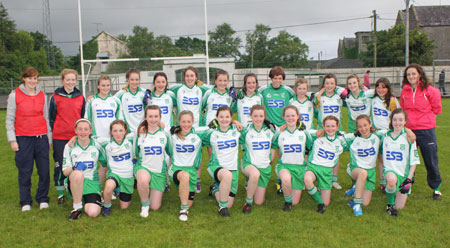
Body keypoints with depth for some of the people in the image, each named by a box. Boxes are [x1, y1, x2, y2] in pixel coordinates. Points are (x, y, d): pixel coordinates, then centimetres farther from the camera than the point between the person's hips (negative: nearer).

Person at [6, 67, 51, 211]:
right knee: (25, 172, 3)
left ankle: (43, 199, 16)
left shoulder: (42, 95, 9)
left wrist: (49, 138, 11)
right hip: (23, 138, -2)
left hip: (41, 137, 2)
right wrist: (12, 139, -5)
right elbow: (10, 119, 2)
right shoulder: (14, 95, 1)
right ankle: (25, 202, 16)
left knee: (44, 170, 1)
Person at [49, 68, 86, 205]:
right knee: (60, 165, 4)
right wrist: (55, 131, 1)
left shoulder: (80, 97, 8)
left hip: (77, 137, 2)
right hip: (60, 138, -2)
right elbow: (51, 117, 5)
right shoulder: (55, 97, 1)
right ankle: (60, 193, 16)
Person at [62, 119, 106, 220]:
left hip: (92, 182, 1)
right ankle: (77, 208, -19)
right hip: (74, 182, -1)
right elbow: (65, 171, -5)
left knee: (93, 213, -22)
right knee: (77, 174, -39)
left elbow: (105, 164, 13)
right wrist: (74, 168, -26)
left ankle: (86, 203, 17)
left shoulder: (96, 146, 0)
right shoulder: (69, 147, -2)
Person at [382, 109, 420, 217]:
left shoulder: (408, 138, -4)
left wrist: (409, 179, -9)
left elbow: (414, 161, -3)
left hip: (404, 174, 0)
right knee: (392, 179, -37)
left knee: (399, 207, -3)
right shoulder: (385, 136, 2)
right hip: (390, 170, 0)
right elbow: (383, 156, 16)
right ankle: (389, 203, -12)